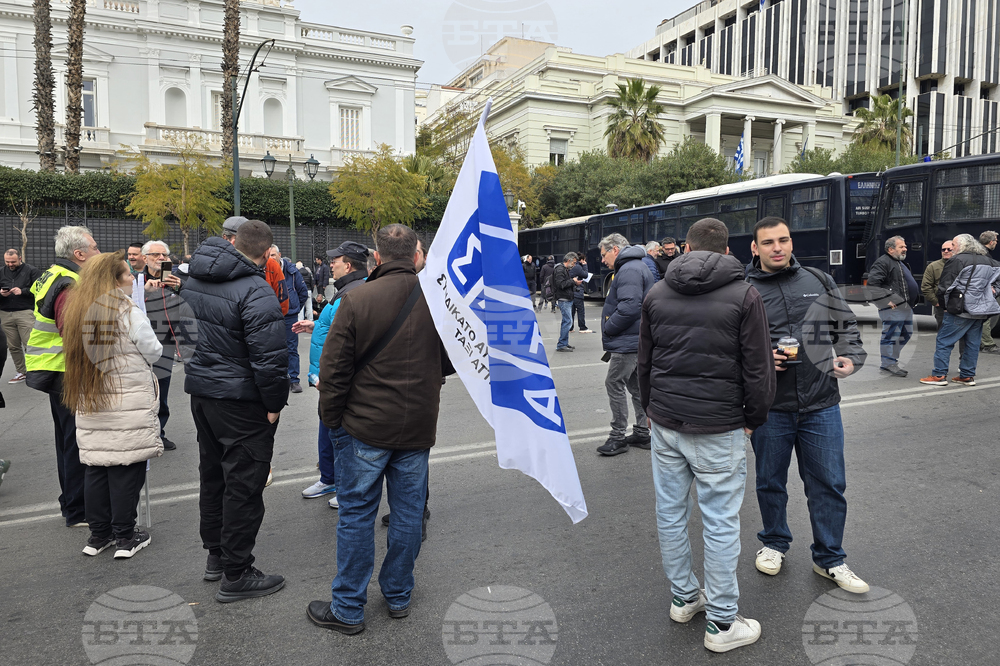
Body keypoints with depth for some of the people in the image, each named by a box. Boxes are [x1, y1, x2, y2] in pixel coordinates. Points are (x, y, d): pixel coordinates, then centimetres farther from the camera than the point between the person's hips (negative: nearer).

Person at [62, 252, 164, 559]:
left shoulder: (76, 309, 7)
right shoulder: (128, 311, -13)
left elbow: (78, 353, 15)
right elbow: (154, 352, -7)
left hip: (89, 403, 7)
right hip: (129, 404, -6)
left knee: (96, 467, 13)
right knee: (127, 468, 2)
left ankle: (98, 535, 23)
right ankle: (125, 538, 9)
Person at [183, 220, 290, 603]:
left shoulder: (195, 279, 6)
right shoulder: (255, 291, -21)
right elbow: (268, 356, -24)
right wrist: (274, 404, -13)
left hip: (200, 390, 9)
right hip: (240, 400, -9)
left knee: (213, 474, 21)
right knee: (244, 483, 2)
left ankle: (216, 554, 36)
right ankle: (235, 575, 12)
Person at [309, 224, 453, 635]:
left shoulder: (357, 299, -13)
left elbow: (333, 369, -10)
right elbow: (451, 361, 8)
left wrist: (332, 419, 3)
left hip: (365, 425, -3)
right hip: (419, 427, 3)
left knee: (356, 514, 9)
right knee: (407, 513, 15)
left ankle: (348, 609, 21)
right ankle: (398, 597, 30)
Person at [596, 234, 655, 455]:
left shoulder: (629, 270, -16)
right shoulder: (635, 266, 19)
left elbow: (629, 306, -28)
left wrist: (608, 328, -16)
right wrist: (611, 331, 14)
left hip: (627, 342, -11)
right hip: (634, 340, 11)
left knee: (614, 383, -5)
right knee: (635, 385, 15)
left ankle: (618, 437, 1)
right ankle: (642, 433, 24)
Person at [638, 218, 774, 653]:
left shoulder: (656, 294, 5)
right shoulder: (743, 296, -6)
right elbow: (759, 369, -6)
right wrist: (753, 419, 8)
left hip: (665, 422, 4)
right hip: (719, 429, -4)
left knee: (670, 512, 15)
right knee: (720, 523, 4)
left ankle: (683, 597, 31)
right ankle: (722, 624, 15)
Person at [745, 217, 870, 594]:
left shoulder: (820, 283, 6)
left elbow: (847, 326, 14)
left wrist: (852, 358, -3)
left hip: (821, 406, 2)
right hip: (769, 408, -2)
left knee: (829, 484, 9)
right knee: (770, 482, 15)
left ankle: (829, 559, 28)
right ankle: (774, 543, 38)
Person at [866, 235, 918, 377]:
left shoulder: (902, 263, 23)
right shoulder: (882, 263, -11)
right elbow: (872, 284, -20)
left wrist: (913, 300, 22)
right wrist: (886, 300, -23)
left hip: (906, 307, 11)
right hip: (893, 308, -10)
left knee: (906, 334, 14)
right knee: (891, 335, -6)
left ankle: (891, 359, 25)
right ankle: (888, 364, 2)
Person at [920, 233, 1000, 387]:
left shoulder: (958, 261, -12)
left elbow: (944, 287, -11)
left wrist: (943, 303, 3)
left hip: (961, 311, -8)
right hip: (981, 312, 8)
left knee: (944, 341, -2)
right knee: (972, 344, 13)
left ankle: (939, 375, -2)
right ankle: (967, 376, 18)